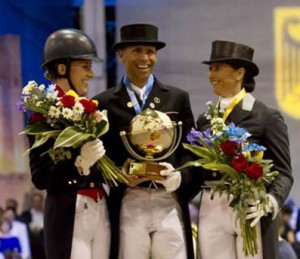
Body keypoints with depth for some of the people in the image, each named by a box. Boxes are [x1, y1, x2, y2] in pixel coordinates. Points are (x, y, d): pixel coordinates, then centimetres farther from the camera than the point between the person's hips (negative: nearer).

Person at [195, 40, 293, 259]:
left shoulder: (267, 116, -1)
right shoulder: (205, 119, 15)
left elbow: (283, 172, -5)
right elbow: (198, 168, 13)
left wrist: (269, 202, -22)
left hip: (251, 211, -4)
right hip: (212, 210, 4)